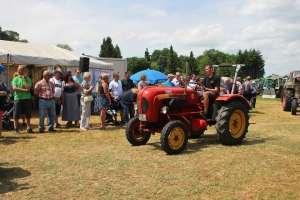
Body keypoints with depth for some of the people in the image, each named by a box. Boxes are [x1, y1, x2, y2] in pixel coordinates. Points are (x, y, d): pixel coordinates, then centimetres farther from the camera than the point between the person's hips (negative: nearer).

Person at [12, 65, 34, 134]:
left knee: (28, 115, 6)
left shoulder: (28, 79, 6)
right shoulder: (15, 79, 6)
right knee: (16, 115, 3)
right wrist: (24, 90, -11)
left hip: (27, 99, 1)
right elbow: (14, 88, -7)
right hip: (18, 98, -1)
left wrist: (24, 79, -6)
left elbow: (28, 88, -8)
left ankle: (28, 128, 14)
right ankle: (15, 129, 12)